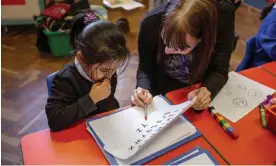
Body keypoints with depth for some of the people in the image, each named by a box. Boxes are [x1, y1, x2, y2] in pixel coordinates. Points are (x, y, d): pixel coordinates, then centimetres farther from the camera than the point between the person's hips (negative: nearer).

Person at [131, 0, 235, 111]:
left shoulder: (224, 13, -27)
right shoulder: (151, 23, -27)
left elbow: (219, 69, -20)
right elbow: (145, 69, -12)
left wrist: (207, 90, -39)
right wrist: (144, 90, -31)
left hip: (203, 85, 1)